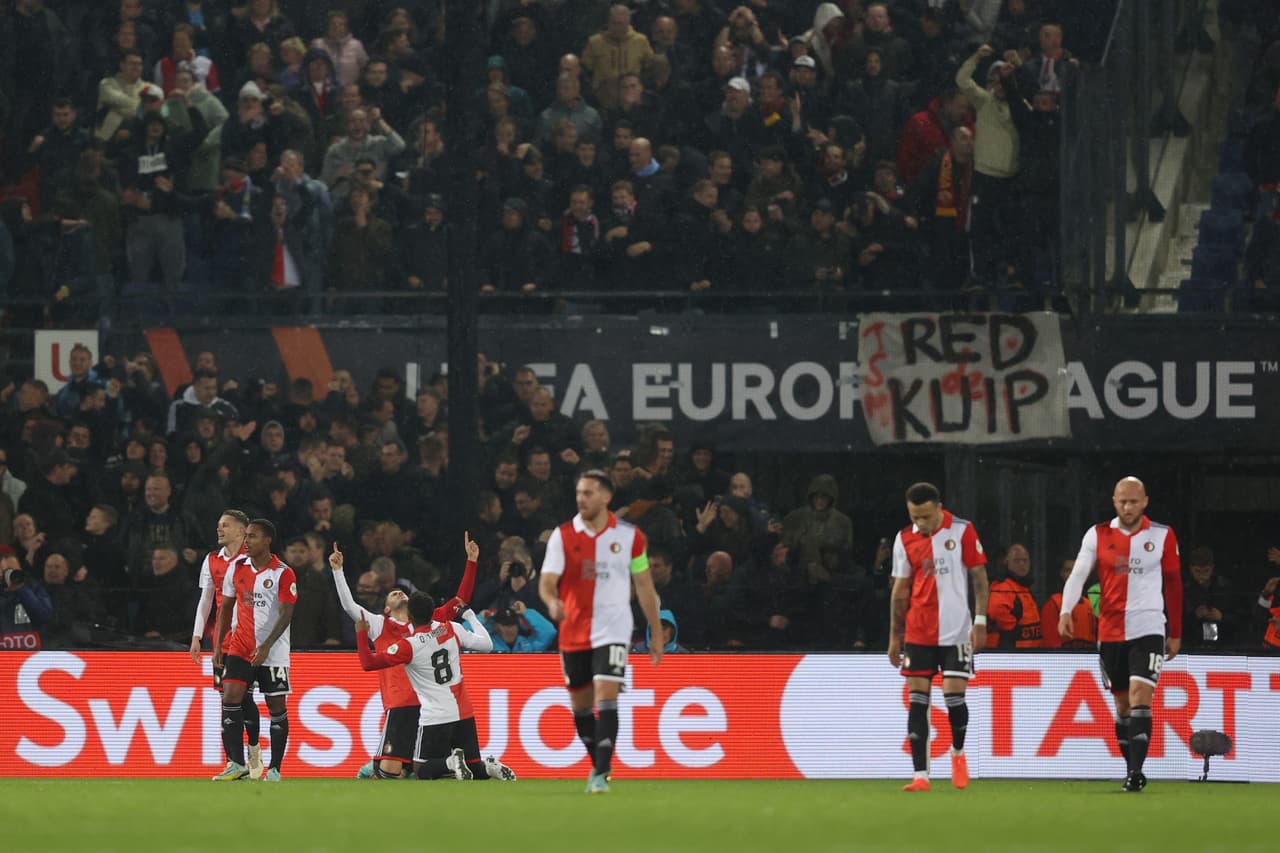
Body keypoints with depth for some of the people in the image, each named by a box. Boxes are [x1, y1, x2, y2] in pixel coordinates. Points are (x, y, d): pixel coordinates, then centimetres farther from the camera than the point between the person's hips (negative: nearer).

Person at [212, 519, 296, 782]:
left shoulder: (283, 574, -9)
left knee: (277, 706, 1)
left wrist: (266, 647, -23)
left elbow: (286, 615, -14)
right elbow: (226, 606, 14)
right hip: (240, 648, 4)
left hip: (273, 650, -4)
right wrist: (218, 645, 8)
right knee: (230, 698, -11)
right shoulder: (236, 567, 5)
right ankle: (236, 764, -8)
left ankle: (274, 769, 8)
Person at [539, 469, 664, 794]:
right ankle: (597, 763, 31)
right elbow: (547, 582, -7)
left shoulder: (629, 536, -1)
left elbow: (645, 586, 7)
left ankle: (601, 774, -19)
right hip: (573, 632, 2)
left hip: (612, 630, -2)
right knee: (580, 704, 10)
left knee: (606, 699, -17)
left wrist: (657, 636, 7)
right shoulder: (563, 535, -1)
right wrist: (552, 602, -32)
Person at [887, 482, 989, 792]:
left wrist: (980, 622, -7)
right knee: (917, 699, -3)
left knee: (954, 694, -7)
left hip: (955, 631, -3)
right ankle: (920, 775, -3)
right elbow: (900, 590, 10)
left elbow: (979, 577, -1)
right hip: (918, 633, 3)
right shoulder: (904, 539, 4)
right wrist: (895, 636, 10)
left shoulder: (962, 531, -4)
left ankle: (958, 752, 22)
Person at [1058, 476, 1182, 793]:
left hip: (1148, 630, -3)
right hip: (1110, 633, 3)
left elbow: (1173, 584, 9)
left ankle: (1137, 770, -21)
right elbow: (1078, 574, -5)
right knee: (1122, 703, 9)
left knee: (1140, 697, -17)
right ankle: (1132, 770, 18)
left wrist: (1176, 633, 10)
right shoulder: (1098, 535, 4)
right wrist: (1066, 611, -22)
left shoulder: (1163, 536, 2)